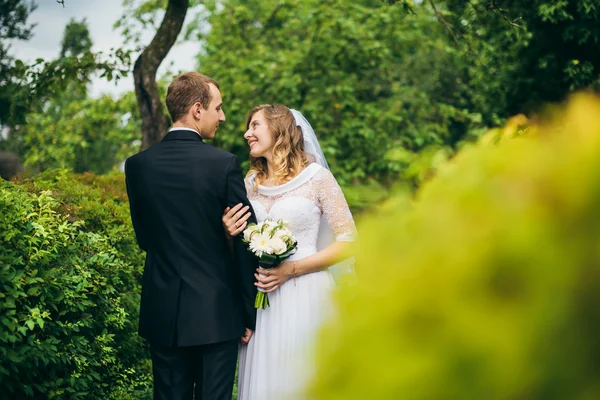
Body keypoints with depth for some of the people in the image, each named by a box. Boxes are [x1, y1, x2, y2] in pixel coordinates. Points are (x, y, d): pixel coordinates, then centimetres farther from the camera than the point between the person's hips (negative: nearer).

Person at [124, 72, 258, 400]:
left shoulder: (137, 165, -1)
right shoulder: (224, 164, -11)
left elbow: (144, 237, 9)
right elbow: (244, 244, -8)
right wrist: (249, 314, 1)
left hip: (162, 311, 3)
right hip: (216, 311, -3)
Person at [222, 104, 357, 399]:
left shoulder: (317, 177, -3)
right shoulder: (251, 182, 11)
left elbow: (347, 241, -6)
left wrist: (291, 269, -15)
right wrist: (229, 235, -6)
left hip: (303, 296, -4)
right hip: (260, 297, 4)